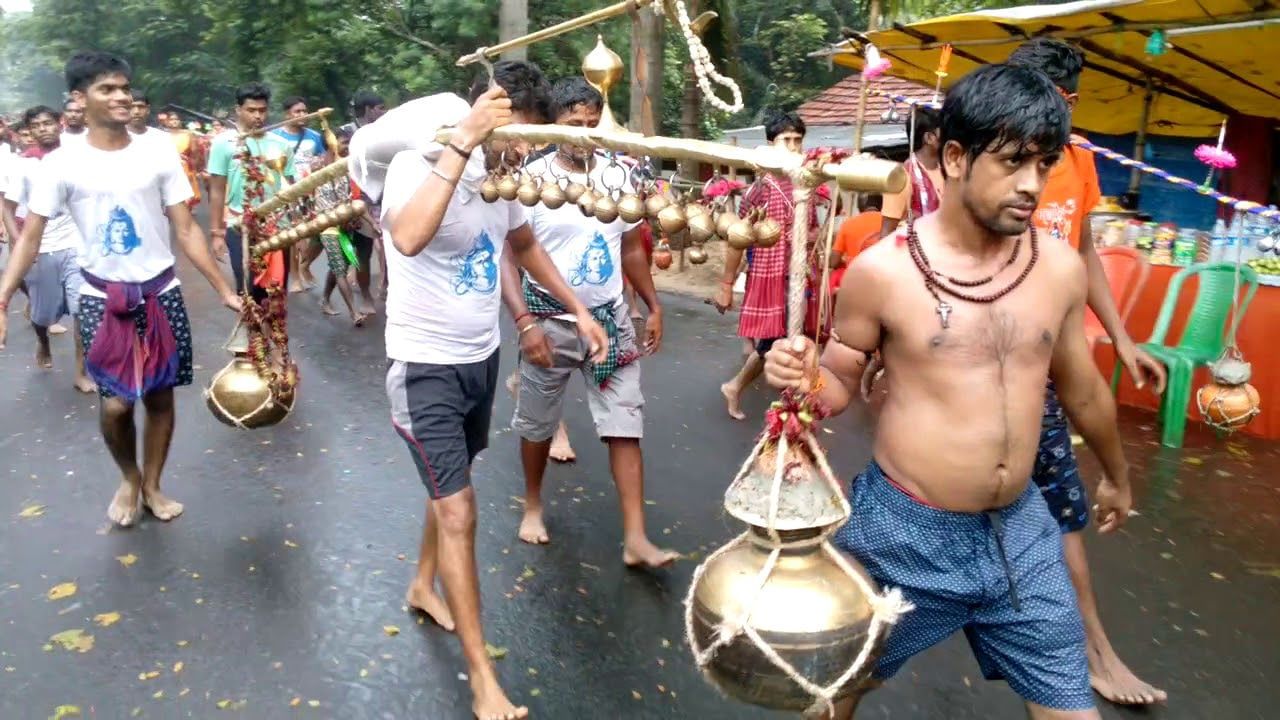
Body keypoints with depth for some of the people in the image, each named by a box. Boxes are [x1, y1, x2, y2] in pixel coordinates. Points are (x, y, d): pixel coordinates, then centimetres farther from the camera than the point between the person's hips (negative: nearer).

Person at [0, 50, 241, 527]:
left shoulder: (158, 155, -2)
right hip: (102, 298, -1)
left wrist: (224, 290, -4)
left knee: (160, 396, 8)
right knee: (116, 402, -4)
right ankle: (129, 479, 26)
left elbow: (186, 230, 0)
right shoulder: (62, 163, -5)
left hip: (161, 293, 1)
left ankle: (152, 486, 28)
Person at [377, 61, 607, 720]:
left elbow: (524, 245, 17)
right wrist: (462, 142, -41)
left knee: (449, 486, 23)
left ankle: (423, 586, 48)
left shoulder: (502, 172, -1)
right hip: (426, 365, -7)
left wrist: (577, 310, 12)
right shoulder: (419, 163, -21)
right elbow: (407, 237, -44)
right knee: (458, 511, -6)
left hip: (482, 355, 7)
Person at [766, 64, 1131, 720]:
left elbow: (1080, 385, 14)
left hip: (1020, 530, 3)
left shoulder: (1060, 268, -3)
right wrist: (802, 377, -26)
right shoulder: (882, 270, -15)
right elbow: (840, 383, -2)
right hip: (905, 530, -3)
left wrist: (1116, 474, 28)